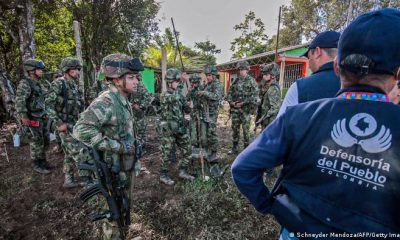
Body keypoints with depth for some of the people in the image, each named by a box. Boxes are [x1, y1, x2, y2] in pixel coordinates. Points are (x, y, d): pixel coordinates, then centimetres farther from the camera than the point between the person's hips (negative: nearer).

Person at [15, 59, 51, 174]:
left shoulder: (36, 83, 13)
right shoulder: (25, 83, -14)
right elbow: (19, 101, -23)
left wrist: (44, 114, 19)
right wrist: (24, 117, -26)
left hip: (41, 118, 8)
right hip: (33, 119, -8)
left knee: (43, 141, 16)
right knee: (36, 143, 1)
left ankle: (42, 160, 30)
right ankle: (37, 165, 14)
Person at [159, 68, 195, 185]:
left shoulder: (180, 94, 9)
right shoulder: (164, 95, -10)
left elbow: (186, 111, 11)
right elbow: (173, 98, -34)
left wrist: (189, 106, -12)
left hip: (181, 128, 6)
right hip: (168, 129, -6)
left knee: (187, 151, 10)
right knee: (167, 154, 5)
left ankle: (183, 172, 27)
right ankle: (163, 175, 22)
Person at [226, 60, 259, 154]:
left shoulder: (251, 81, -4)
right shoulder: (236, 81, 12)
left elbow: (254, 96, -11)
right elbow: (230, 92, 16)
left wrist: (242, 103, -15)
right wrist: (231, 102, -2)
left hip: (245, 109, -5)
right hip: (235, 109, 5)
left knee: (245, 129, -1)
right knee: (235, 128, 10)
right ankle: (235, 148, 22)